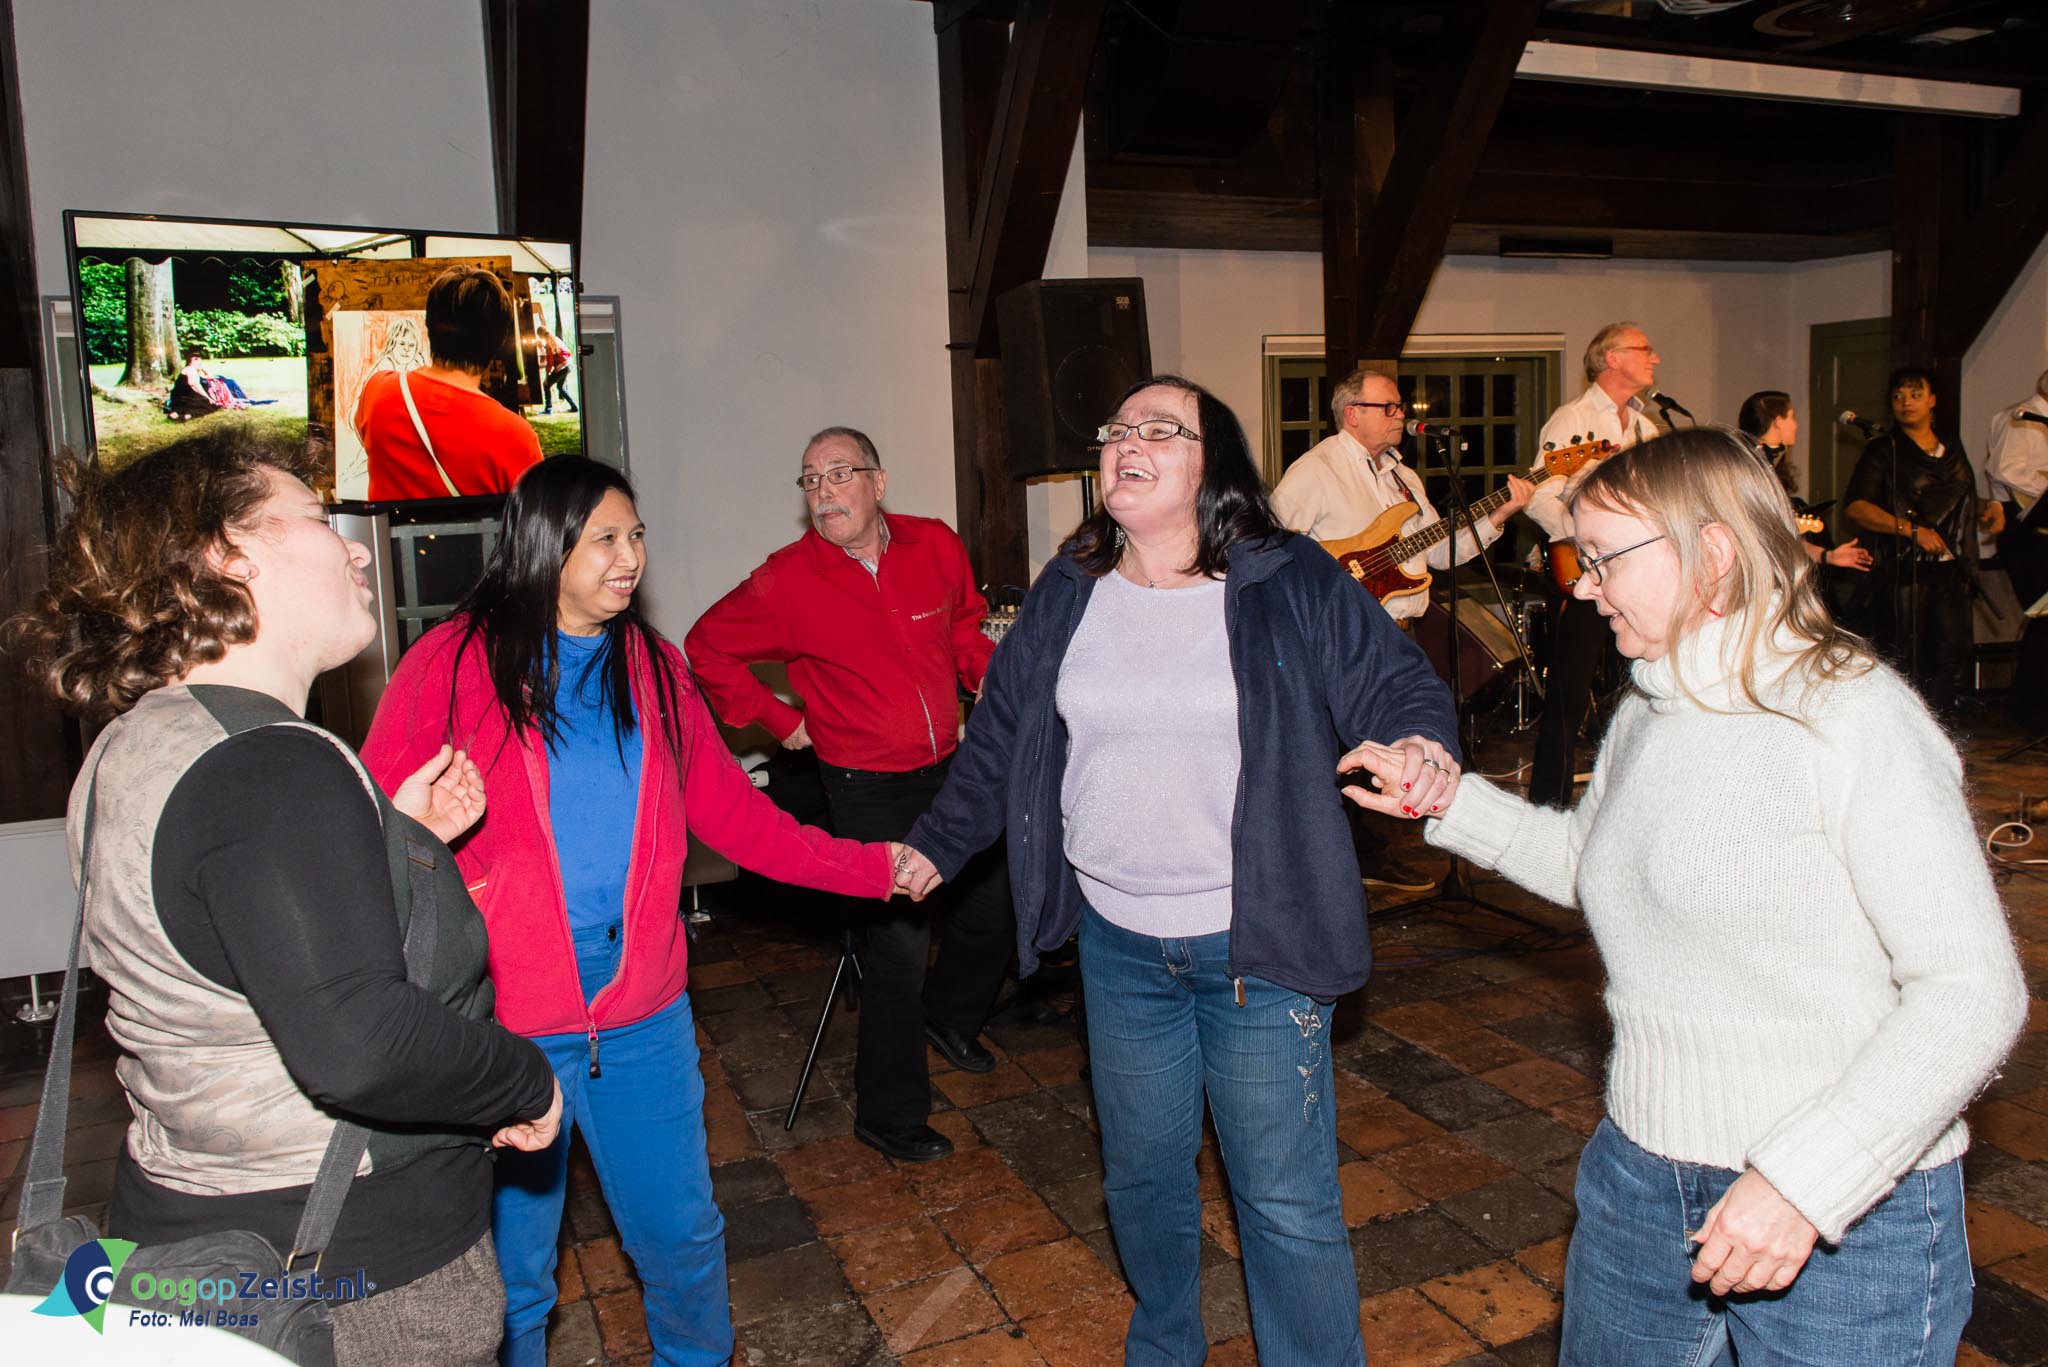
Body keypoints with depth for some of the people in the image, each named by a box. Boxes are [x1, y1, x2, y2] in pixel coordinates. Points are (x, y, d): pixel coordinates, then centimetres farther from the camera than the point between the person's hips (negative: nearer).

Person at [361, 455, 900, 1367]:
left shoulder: (652, 663, 7)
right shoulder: (454, 662, -6)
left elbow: (730, 811, 7)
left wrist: (868, 868, 3)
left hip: (644, 1017, 4)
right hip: (506, 1022, -3)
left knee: (682, 1236, 17)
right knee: (509, 1271, 14)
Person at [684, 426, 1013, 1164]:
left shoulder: (937, 546, -2)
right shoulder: (789, 579, -13)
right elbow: (707, 646, 0)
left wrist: (989, 675, -1)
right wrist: (778, 718, -2)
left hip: (948, 768, 5)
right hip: (869, 790, -5)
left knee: (992, 904, 16)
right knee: (899, 945, -4)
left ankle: (949, 1017, 47)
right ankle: (889, 1115, 16)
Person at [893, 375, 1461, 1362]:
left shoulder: (1292, 585, -6)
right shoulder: (1065, 596, 5)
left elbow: (1394, 680, -4)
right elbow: (1000, 735, 14)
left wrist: (1421, 744, -26)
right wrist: (938, 844, 15)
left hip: (1257, 947, -4)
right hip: (1118, 942, 4)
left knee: (1287, 1198, 5)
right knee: (1141, 1172, 20)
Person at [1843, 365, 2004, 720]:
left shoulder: (1953, 451, 18)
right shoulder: (1882, 450, -1)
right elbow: (1855, 505, -12)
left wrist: (1990, 507, 8)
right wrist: (1912, 530, -19)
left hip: (1952, 570, 5)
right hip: (1905, 569, -5)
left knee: (1953, 651, 3)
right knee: (1906, 660, -3)